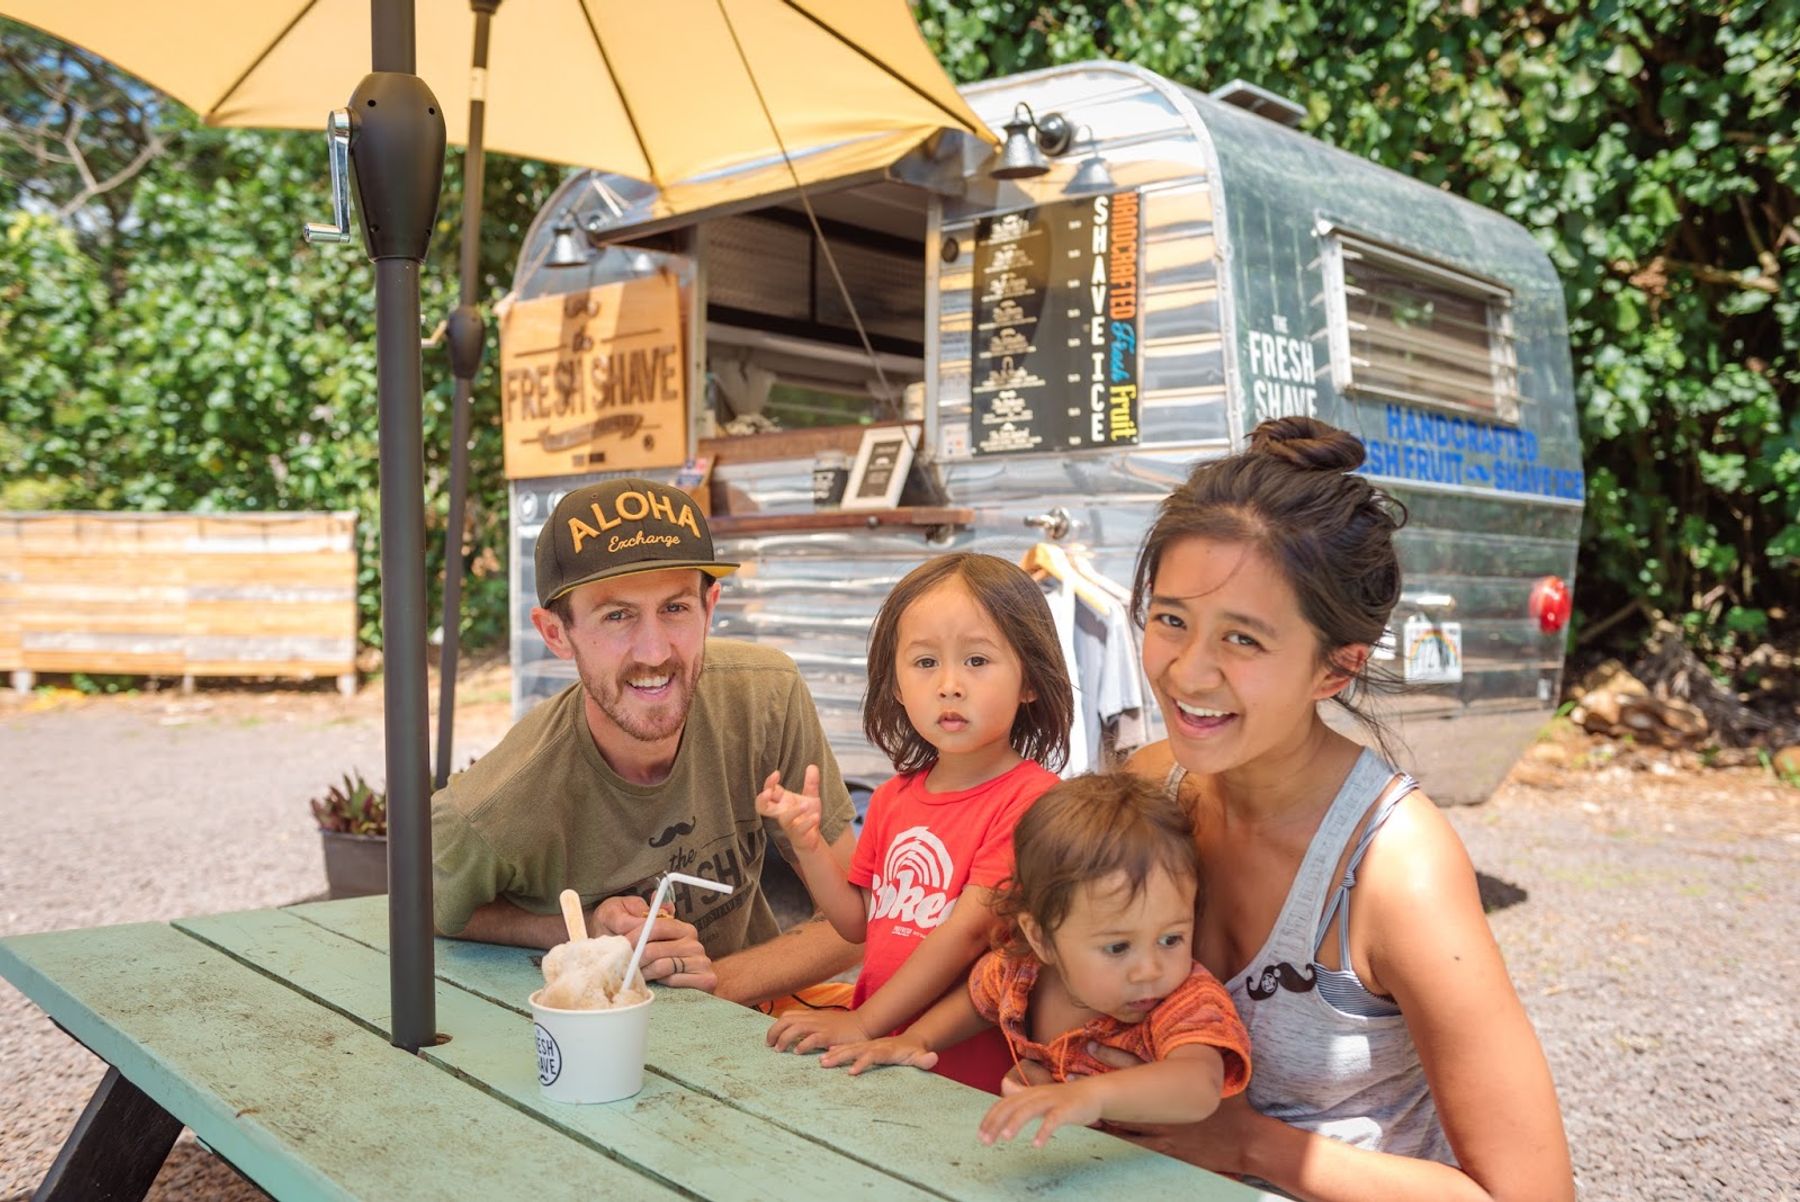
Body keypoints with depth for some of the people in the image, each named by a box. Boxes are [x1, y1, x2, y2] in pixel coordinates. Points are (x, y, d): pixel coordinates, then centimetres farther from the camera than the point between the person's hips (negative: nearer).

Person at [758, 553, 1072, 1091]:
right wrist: (807, 843, 2)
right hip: (879, 1055, 7)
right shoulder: (894, 797, 12)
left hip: (970, 1074, -6)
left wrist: (863, 1023, -13)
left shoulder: (1030, 797, -13)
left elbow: (970, 930, -16)